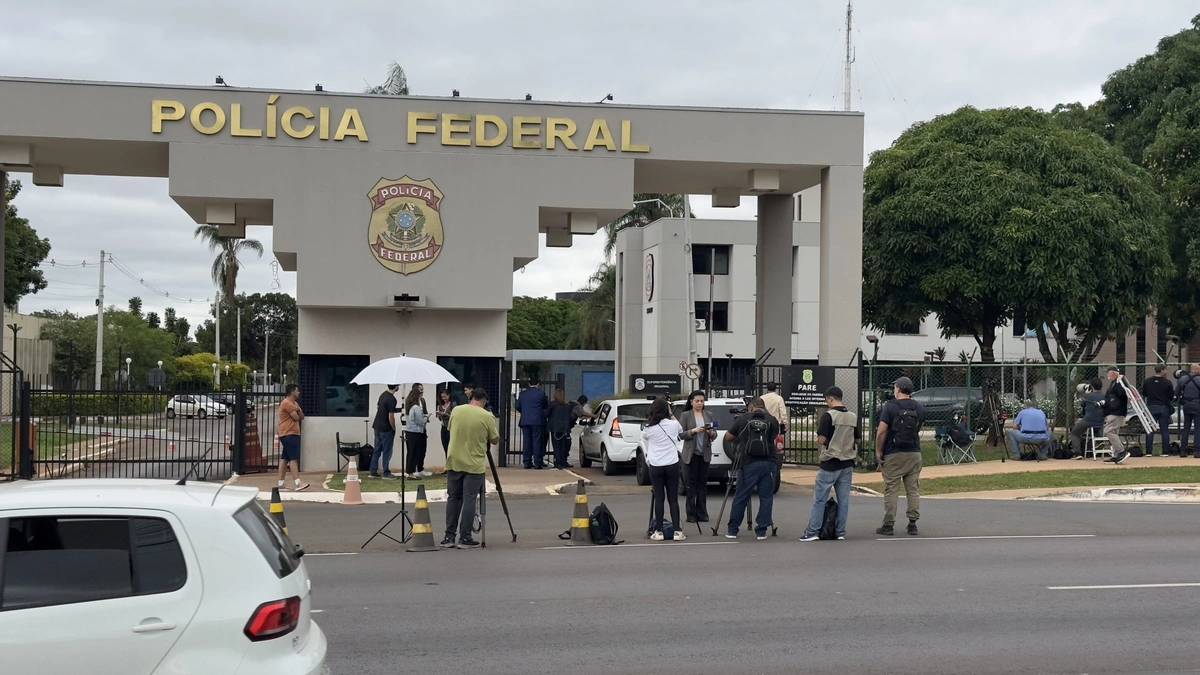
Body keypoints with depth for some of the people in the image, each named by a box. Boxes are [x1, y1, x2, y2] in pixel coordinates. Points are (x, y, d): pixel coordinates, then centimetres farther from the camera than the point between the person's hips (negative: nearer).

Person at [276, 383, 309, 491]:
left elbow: (302, 417, 14)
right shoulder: (286, 403, -13)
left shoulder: (294, 403, 20)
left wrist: (298, 410, -6)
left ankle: (281, 483, 13)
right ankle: (298, 484, -20)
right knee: (293, 459, -15)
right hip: (288, 434, -10)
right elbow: (296, 417, -17)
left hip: (292, 434, 10)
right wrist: (297, 413, 6)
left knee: (284, 458, 10)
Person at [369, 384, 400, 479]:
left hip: (377, 426, 8)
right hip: (386, 429, -8)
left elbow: (377, 407, 21)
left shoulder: (383, 395, 6)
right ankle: (386, 473, 7)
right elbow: (391, 417, -20)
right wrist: (394, 429, -8)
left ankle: (373, 472, 15)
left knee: (377, 450, 13)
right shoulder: (392, 399, -21)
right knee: (387, 452, 1)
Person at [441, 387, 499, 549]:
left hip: (454, 462, 4)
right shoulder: (487, 417, -9)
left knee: (453, 498, 11)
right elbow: (495, 440, 0)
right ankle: (465, 538, 2)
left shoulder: (456, 410, 1)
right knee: (469, 500, 2)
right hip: (474, 465, -3)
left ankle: (449, 537, 12)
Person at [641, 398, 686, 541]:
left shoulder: (649, 428, -5)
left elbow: (643, 437, 18)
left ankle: (659, 531, 2)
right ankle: (677, 531, 1)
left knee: (659, 499, 4)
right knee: (673, 499, 4)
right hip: (672, 465, 1)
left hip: (655, 466, -1)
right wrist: (671, 414, 22)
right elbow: (680, 430, 22)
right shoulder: (673, 425, -2)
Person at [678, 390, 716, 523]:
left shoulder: (709, 415, 10)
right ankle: (691, 514, 2)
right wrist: (694, 431, -20)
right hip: (691, 454, -3)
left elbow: (714, 434, 11)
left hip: (705, 454, 3)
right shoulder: (685, 415, 0)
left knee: (702, 483, 6)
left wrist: (711, 433, -11)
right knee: (690, 483, -1)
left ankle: (702, 513, 10)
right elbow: (681, 434, -5)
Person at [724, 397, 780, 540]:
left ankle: (732, 530, 13)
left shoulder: (742, 419, 4)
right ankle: (761, 531, 8)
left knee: (740, 498, 7)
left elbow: (728, 437, 14)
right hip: (768, 463, 1)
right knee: (766, 498, 8)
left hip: (748, 464, -1)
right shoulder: (773, 421, 6)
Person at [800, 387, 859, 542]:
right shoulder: (853, 417, 7)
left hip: (830, 464, -6)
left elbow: (821, 440, -15)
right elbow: (858, 440, 13)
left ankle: (813, 532, -1)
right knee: (843, 500, 9)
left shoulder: (828, 416, -13)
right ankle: (841, 532, 11)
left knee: (819, 499, 0)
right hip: (847, 464, 6)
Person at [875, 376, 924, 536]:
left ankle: (889, 524, 2)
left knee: (891, 490, 0)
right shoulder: (919, 408, 7)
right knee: (913, 490, 9)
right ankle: (913, 523, 10)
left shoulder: (890, 406, -10)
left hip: (893, 454, -5)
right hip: (914, 453, 5)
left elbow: (881, 431, -14)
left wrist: (878, 451, -6)